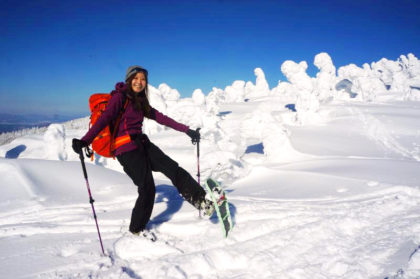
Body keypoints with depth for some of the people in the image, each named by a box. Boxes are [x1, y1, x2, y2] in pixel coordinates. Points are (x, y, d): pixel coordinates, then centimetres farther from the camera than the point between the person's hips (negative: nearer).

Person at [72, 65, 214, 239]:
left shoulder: (140, 101, 16)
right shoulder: (120, 97, -6)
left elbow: (161, 118, 18)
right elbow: (105, 118, -17)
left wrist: (186, 130, 18)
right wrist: (85, 141, -29)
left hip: (141, 143, 8)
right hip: (126, 149, -7)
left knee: (173, 169, -2)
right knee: (147, 189, -7)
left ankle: (201, 201, 4)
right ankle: (136, 228, 14)